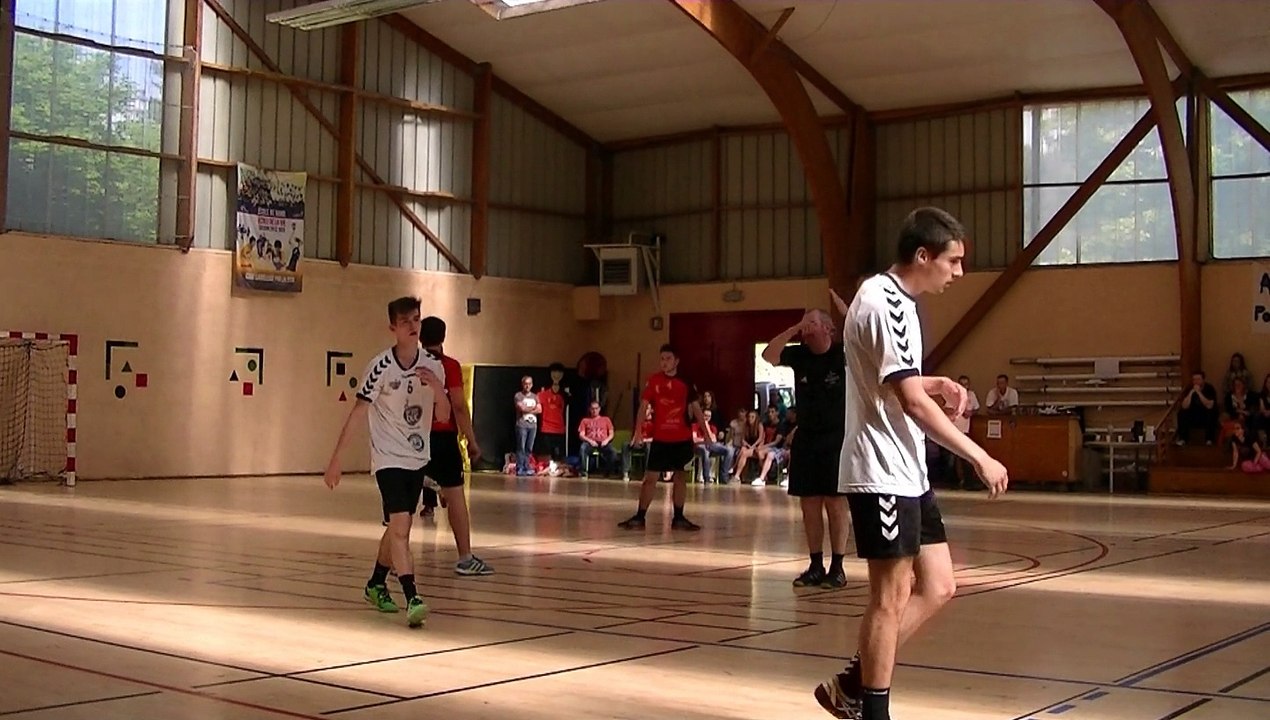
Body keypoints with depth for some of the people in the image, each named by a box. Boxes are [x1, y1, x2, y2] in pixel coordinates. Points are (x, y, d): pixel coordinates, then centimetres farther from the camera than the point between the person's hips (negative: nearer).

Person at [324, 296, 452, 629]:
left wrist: (437, 386, -17)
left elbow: (443, 415, 4)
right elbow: (357, 414, -12)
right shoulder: (381, 367, -14)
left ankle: (376, 584, 36)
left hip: (418, 458, 6)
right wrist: (335, 460, -14)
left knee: (398, 527, 16)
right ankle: (412, 599, -22)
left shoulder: (433, 365, 0)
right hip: (389, 458, -6)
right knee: (400, 526, -19)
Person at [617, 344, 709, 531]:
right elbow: (643, 406, -1)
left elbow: (696, 408, 8)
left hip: (683, 439, 1)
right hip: (660, 439, -1)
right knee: (650, 477, -2)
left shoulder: (686, 383, 3)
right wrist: (638, 430, -13)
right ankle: (639, 517, 2)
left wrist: (707, 432, 3)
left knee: (681, 478, 6)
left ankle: (678, 518, 15)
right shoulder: (653, 381, 0)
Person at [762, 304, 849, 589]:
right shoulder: (799, 355, 6)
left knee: (836, 505, -2)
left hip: (836, 442, -4)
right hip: (805, 440, 4)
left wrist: (843, 309, -24)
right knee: (809, 506, 7)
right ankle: (816, 566, 16)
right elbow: (768, 355, -6)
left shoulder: (842, 354, -6)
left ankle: (837, 568, 4)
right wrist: (794, 329, -10)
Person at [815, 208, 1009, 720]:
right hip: (882, 475, -10)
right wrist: (980, 457, -21)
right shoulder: (884, 304, -18)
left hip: (908, 473, 10)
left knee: (937, 587, 11)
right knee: (892, 597, -2)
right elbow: (913, 403, -24)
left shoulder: (894, 299, 13)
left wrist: (939, 384, 9)